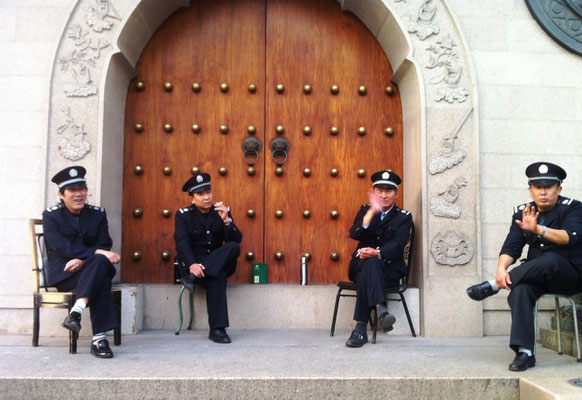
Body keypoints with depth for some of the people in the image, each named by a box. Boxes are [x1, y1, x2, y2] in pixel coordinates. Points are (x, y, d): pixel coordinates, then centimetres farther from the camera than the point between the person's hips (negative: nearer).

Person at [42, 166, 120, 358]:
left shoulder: (98, 214, 11)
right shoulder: (51, 215, 2)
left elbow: (105, 246, 1)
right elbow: (62, 248, -14)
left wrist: (83, 259, -20)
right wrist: (96, 252, -26)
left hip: (88, 270, 3)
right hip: (62, 275, -3)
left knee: (100, 261, -35)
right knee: (101, 279, -34)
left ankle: (76, 311, -42)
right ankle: (99, 338, -40)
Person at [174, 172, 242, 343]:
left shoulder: (222, 211, 8)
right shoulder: (183, 215, 2)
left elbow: (236, 240, -3)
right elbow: (182, 243, -14)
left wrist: (226, 220, -21)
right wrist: (192, 264, -34)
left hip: (218, 262, 4)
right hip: (193, 262, -3)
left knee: (234, 247, -30)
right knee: (217, 276, -36)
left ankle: (193, 277, -37)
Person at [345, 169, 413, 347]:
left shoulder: (404, 217, 8)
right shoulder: (365, 210, 14)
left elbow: (398, 244, -11)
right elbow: (354, 234, -7)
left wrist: (377, 253, -32)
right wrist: (372, 211, -21)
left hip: (390, 269, -1)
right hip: (360, 264, 1)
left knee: (367, 274, -35)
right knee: (371, 263, -36)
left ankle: (361, 329, -42)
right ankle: (380, 308, -53)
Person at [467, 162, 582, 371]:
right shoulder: (522, 212, 9)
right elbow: (511, 247, 1)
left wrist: (538, 229, -38)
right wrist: (501, 268, -20)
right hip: (537, 276, 3)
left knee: (550, 260, -38)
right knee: (520, 290, -31)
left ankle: (493, 285, -24)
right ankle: (524, 352, -30)